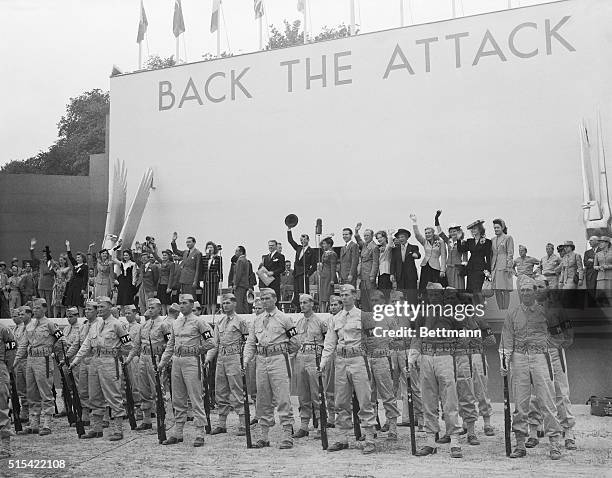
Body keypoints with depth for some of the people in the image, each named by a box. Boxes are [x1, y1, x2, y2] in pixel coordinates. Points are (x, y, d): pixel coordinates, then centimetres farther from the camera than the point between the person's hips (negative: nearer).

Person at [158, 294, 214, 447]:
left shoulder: (198, 322, -5)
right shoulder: (175, 323, 15)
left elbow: (210, 342, -7)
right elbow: (170, 345, 21)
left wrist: (195, 351, -2)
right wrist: (163, 362, 17)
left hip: (191, 362, -7)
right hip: (176, 361, 7)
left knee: (196, 399, -5)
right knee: (177, 400, 12)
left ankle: (200, 434, -1)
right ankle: (177, 433, 20)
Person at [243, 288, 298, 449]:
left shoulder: (284, 318, 1)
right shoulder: (257, 320, 15)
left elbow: (294, 343, 6)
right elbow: (250, 342, 14)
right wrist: (246, 360, 3)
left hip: (278, 359, -5)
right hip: (261, 361, 5)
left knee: (282, 398, -6)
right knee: (263, 400, 9)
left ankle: (287, 436, -2)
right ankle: (263, 436, 17)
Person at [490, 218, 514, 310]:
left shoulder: (508, 238, 1)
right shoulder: (493, 240, 17)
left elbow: (510, 253, -4)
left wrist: (508, 267, -11)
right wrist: (490, 268, 12)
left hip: (504, 267, -6)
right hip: (494, 267, 6)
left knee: (505, 290, -5)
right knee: (497, 290, 4)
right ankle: (500, 310, 10)